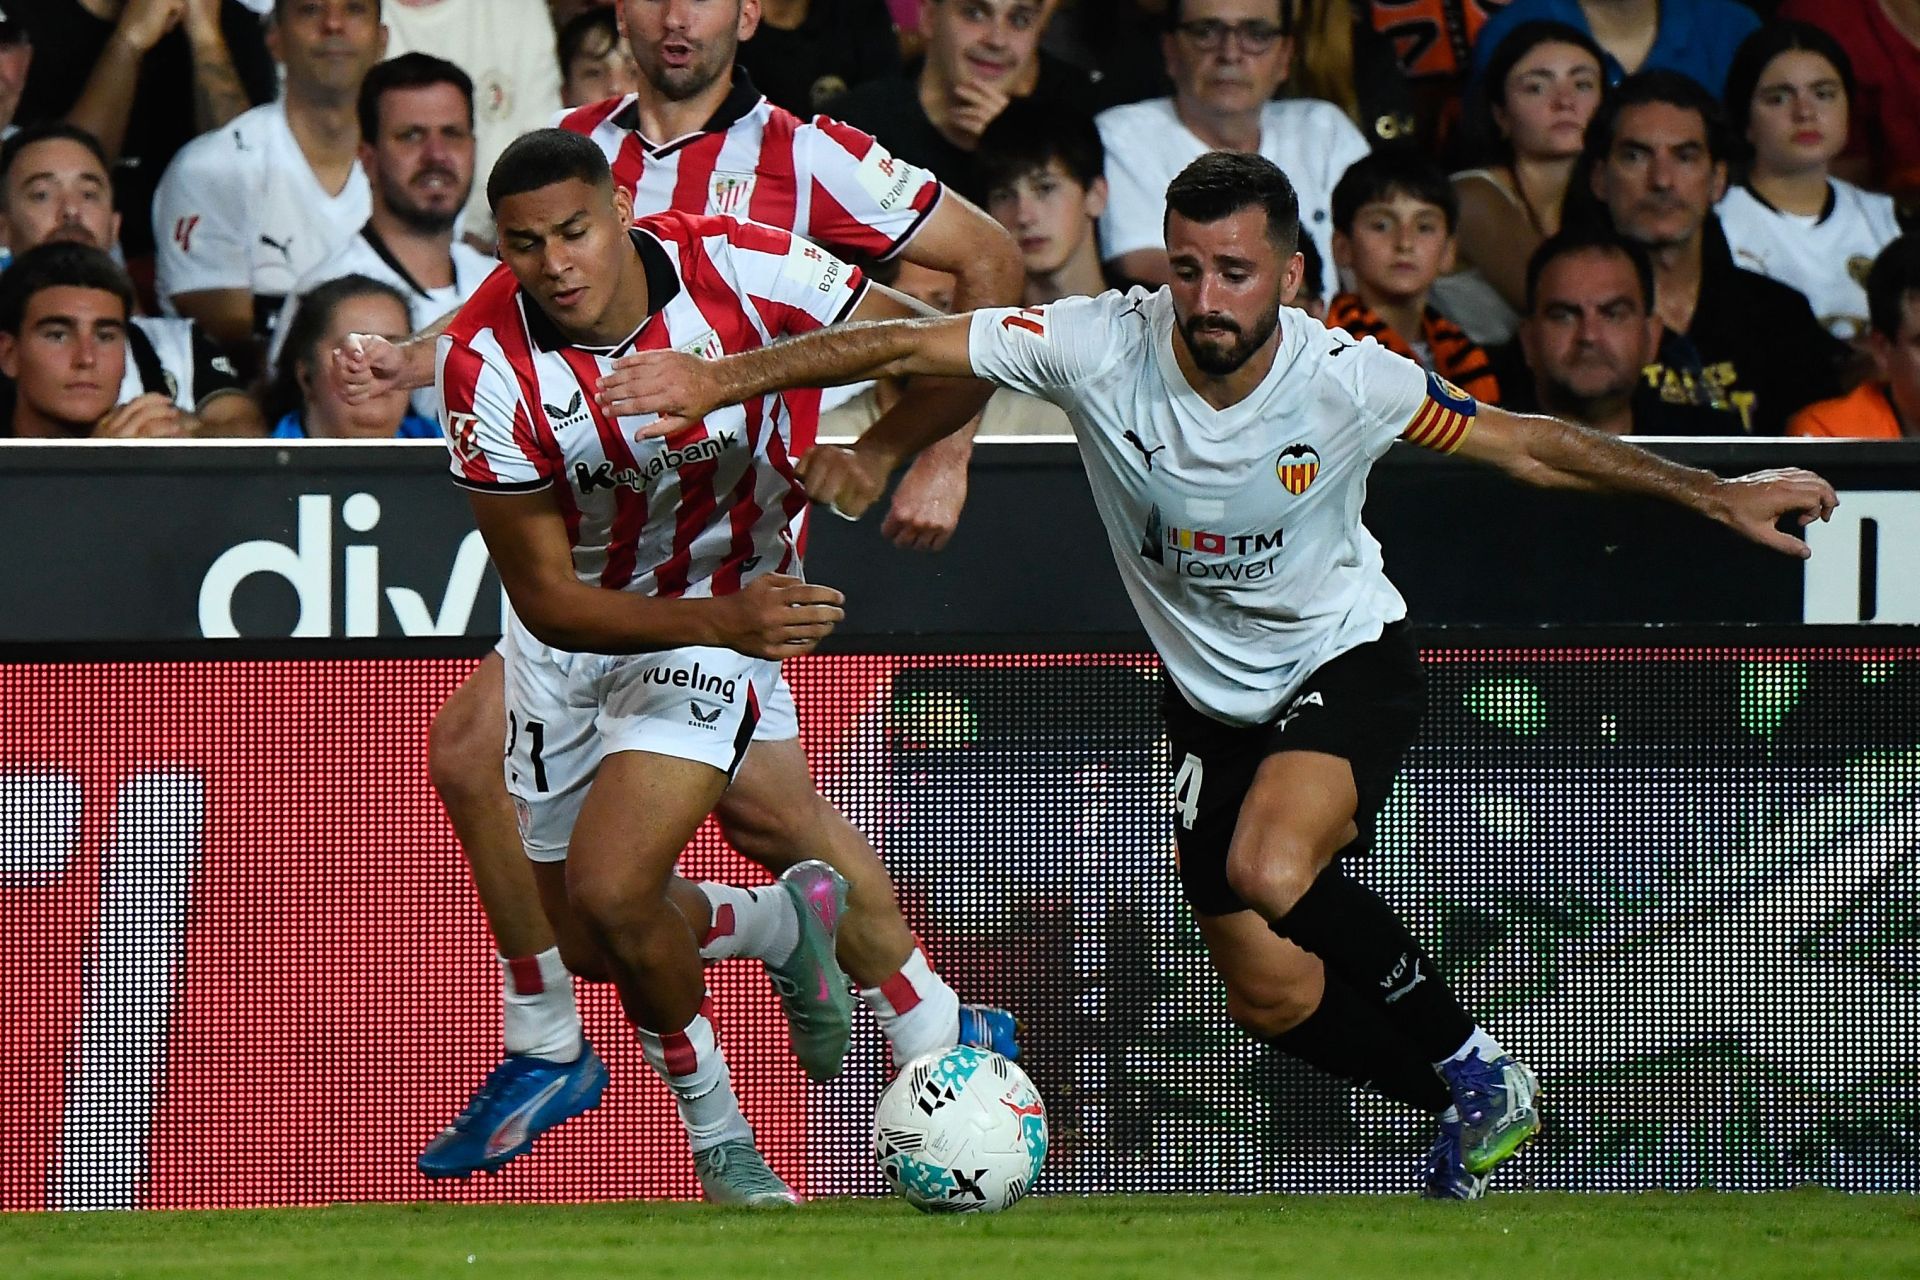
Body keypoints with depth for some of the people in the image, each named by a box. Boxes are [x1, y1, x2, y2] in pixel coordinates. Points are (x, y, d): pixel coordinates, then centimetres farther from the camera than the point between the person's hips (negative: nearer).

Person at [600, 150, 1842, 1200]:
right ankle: (1479, 1102, 29)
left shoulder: (1352, 381, -23)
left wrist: (1719, 496, -10)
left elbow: (1525, 444, -9)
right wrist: (717, 381, -26)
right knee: (1273, 1000, 0)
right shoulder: (1101, 345, -22)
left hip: (1346, 660, -3)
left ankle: (1477, 1067, -11)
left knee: (1270, 875, -32)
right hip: (1214, 696, 3)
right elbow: (906, 346, -19)